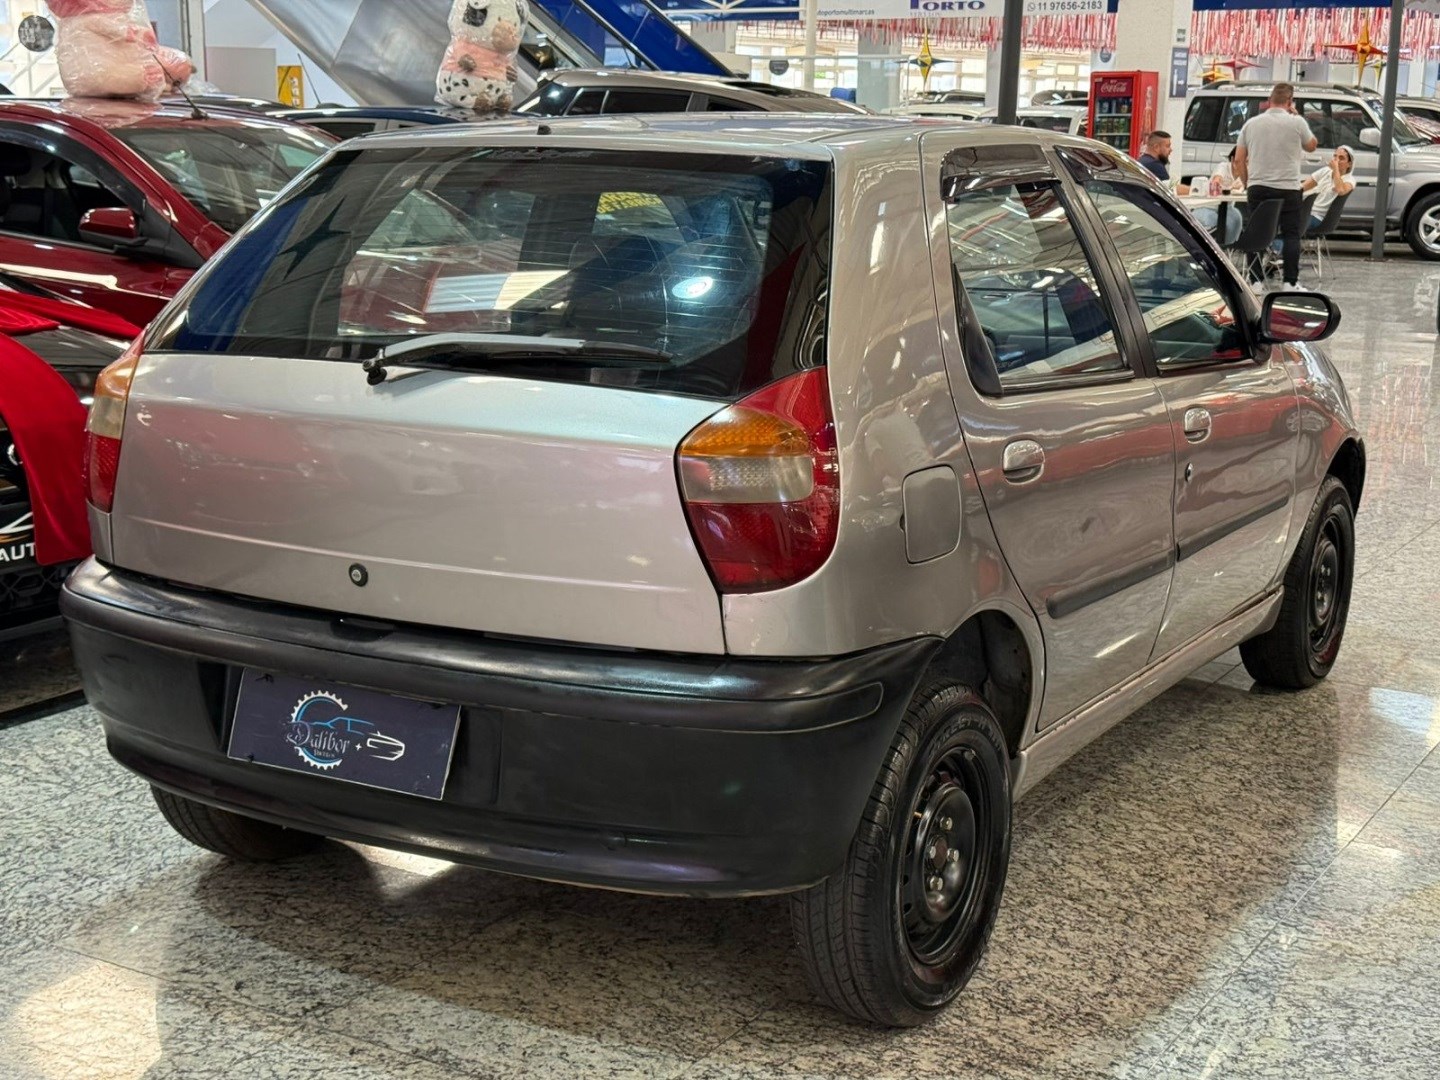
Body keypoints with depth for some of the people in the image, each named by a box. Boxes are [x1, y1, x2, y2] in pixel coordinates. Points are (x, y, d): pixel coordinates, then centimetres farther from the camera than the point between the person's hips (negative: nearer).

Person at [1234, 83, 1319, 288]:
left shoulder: (1251, 123, 6)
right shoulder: (1296, 122, -5)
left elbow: (1239, 159, 7)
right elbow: (1312, 145, 14)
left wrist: (1246, 184, 16)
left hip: (1257, 188, 3)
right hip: (1288, 189, -3)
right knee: (1291, 235, 3)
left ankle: (1255, 281, 5)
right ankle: (1290, 282, -1)